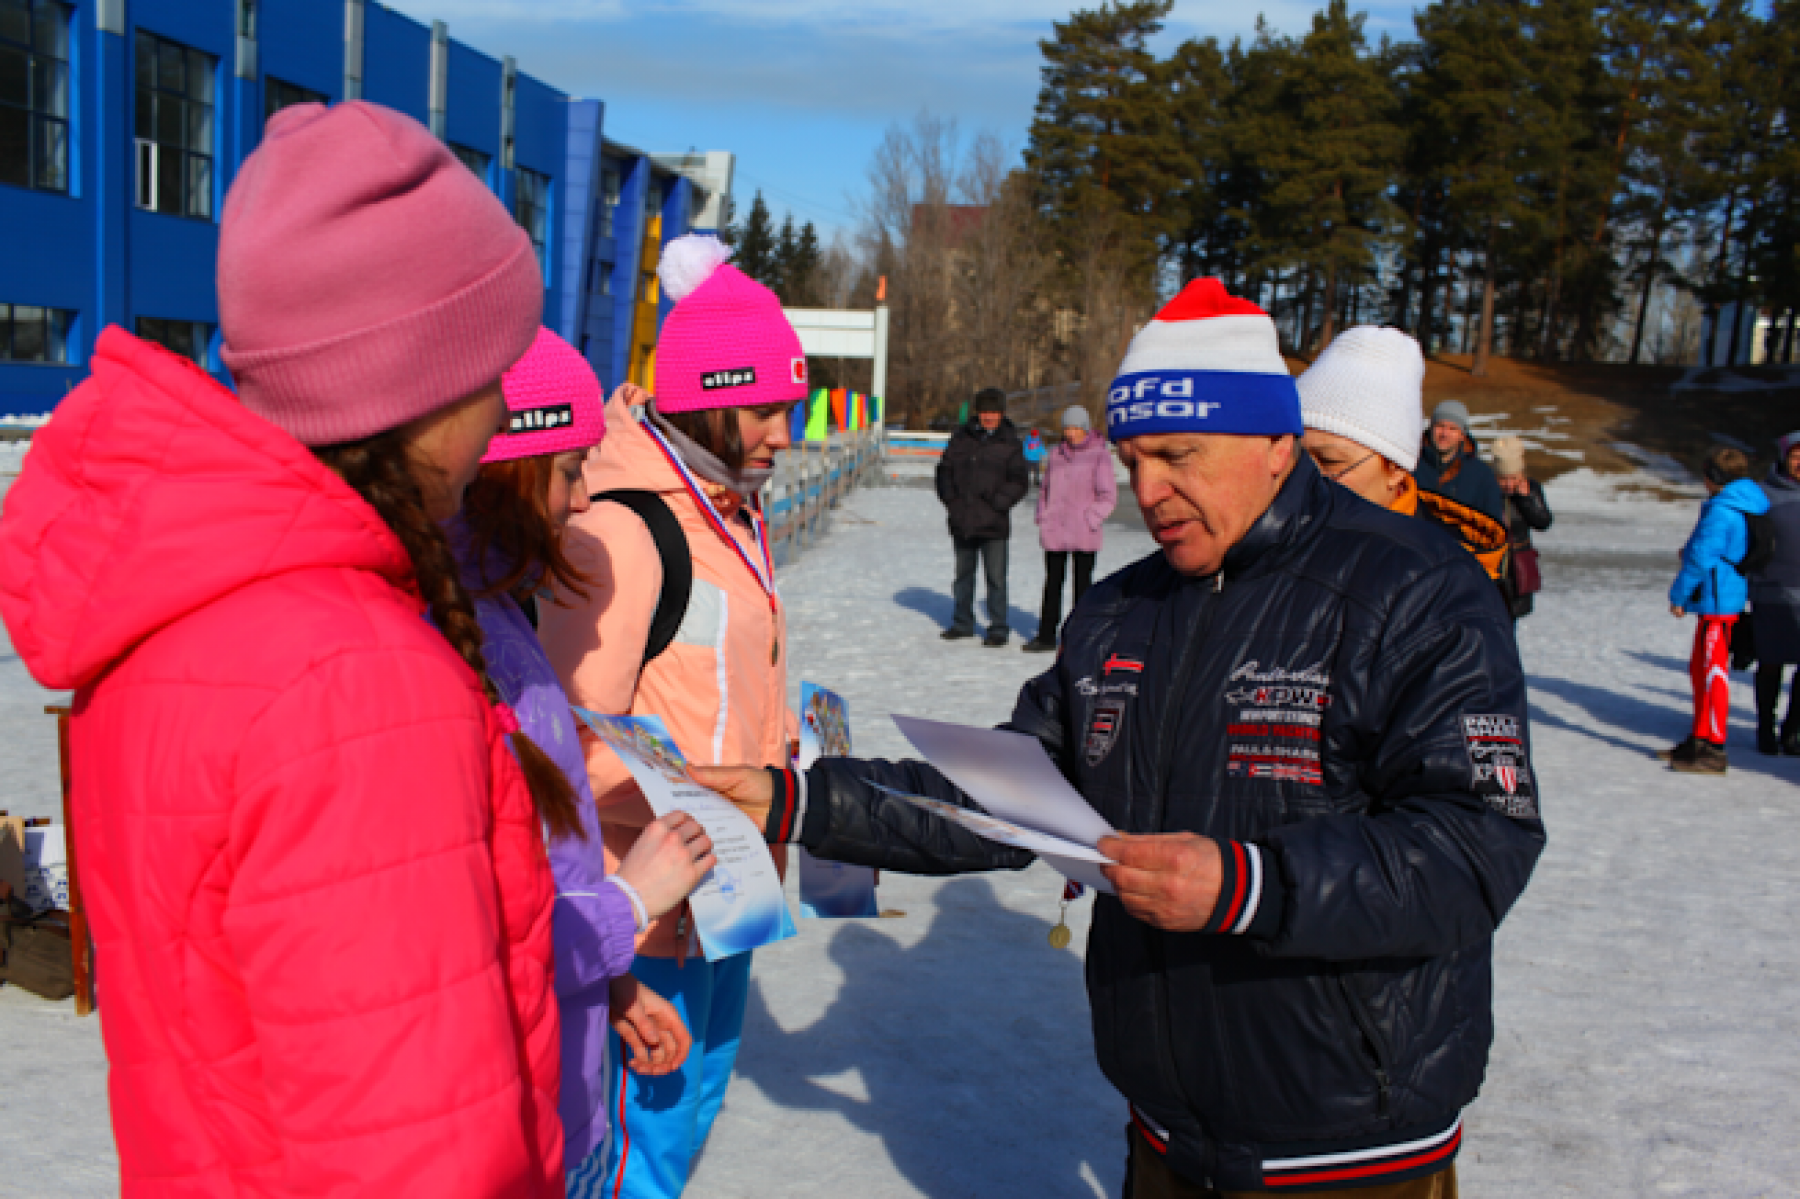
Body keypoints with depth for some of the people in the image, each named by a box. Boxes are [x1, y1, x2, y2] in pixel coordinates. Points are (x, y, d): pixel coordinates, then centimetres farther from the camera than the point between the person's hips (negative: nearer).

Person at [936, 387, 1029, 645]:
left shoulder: (1010, 443, 0)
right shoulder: (962, 436, 8)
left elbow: (1019, 483, -1)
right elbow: (945, 469, 14)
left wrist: (996, 503, -11)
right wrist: (950, 499, 1)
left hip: (993, 523, -4)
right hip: (961, 521, 4)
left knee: (996, 577, -4)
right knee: (963, 573, 14)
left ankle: (998, 627, 5)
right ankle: (962, 623, 26)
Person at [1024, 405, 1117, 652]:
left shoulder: (1099, 455, -5)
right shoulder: (1056, 455, 8)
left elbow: (1108, 495, -5)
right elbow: (1045, 489, 18)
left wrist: (1089, 520, -11)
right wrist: (1043, 516, 6)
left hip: (1084, 536, -4)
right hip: (1054, 534, 4)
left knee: (1082, 583, 6)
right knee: (1052, 583, 11)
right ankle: (1046, 635, 19)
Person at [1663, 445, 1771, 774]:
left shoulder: (1721, 510, -18)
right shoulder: (1753, 505, 12)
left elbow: (1701, 557, -18)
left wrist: (1679, 595, -8)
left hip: (1717, 603, -10)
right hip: (1730, 598, 10)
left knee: (1713, 672, -6)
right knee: (1700, 670, 18)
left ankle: (1713, 751, -2)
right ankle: (1699, 740, 26)